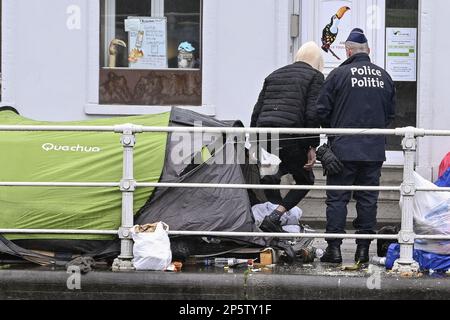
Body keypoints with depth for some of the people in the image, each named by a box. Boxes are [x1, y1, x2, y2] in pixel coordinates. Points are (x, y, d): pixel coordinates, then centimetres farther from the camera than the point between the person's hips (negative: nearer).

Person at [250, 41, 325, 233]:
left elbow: (257, 111, 20)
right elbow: (312, 114, -6)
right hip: (290, 136, -5)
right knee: (305, 180, 11)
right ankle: (275, 216, -7)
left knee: (271, 178, 25)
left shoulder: (274, 75, 24)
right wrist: (312, 147, -4)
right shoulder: (315, 76, 6)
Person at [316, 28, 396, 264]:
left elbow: (322, 111, -4)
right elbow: (391, 114, 15)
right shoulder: (384, 76, 7)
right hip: (375, 151, 4)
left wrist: (332, 132, 13)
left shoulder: (339, 74, -6)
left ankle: (334, 248, 0)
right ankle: (363, 249, 10)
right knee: (368, 199, 9)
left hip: (343, 149, -4)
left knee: (337, 198, 2)